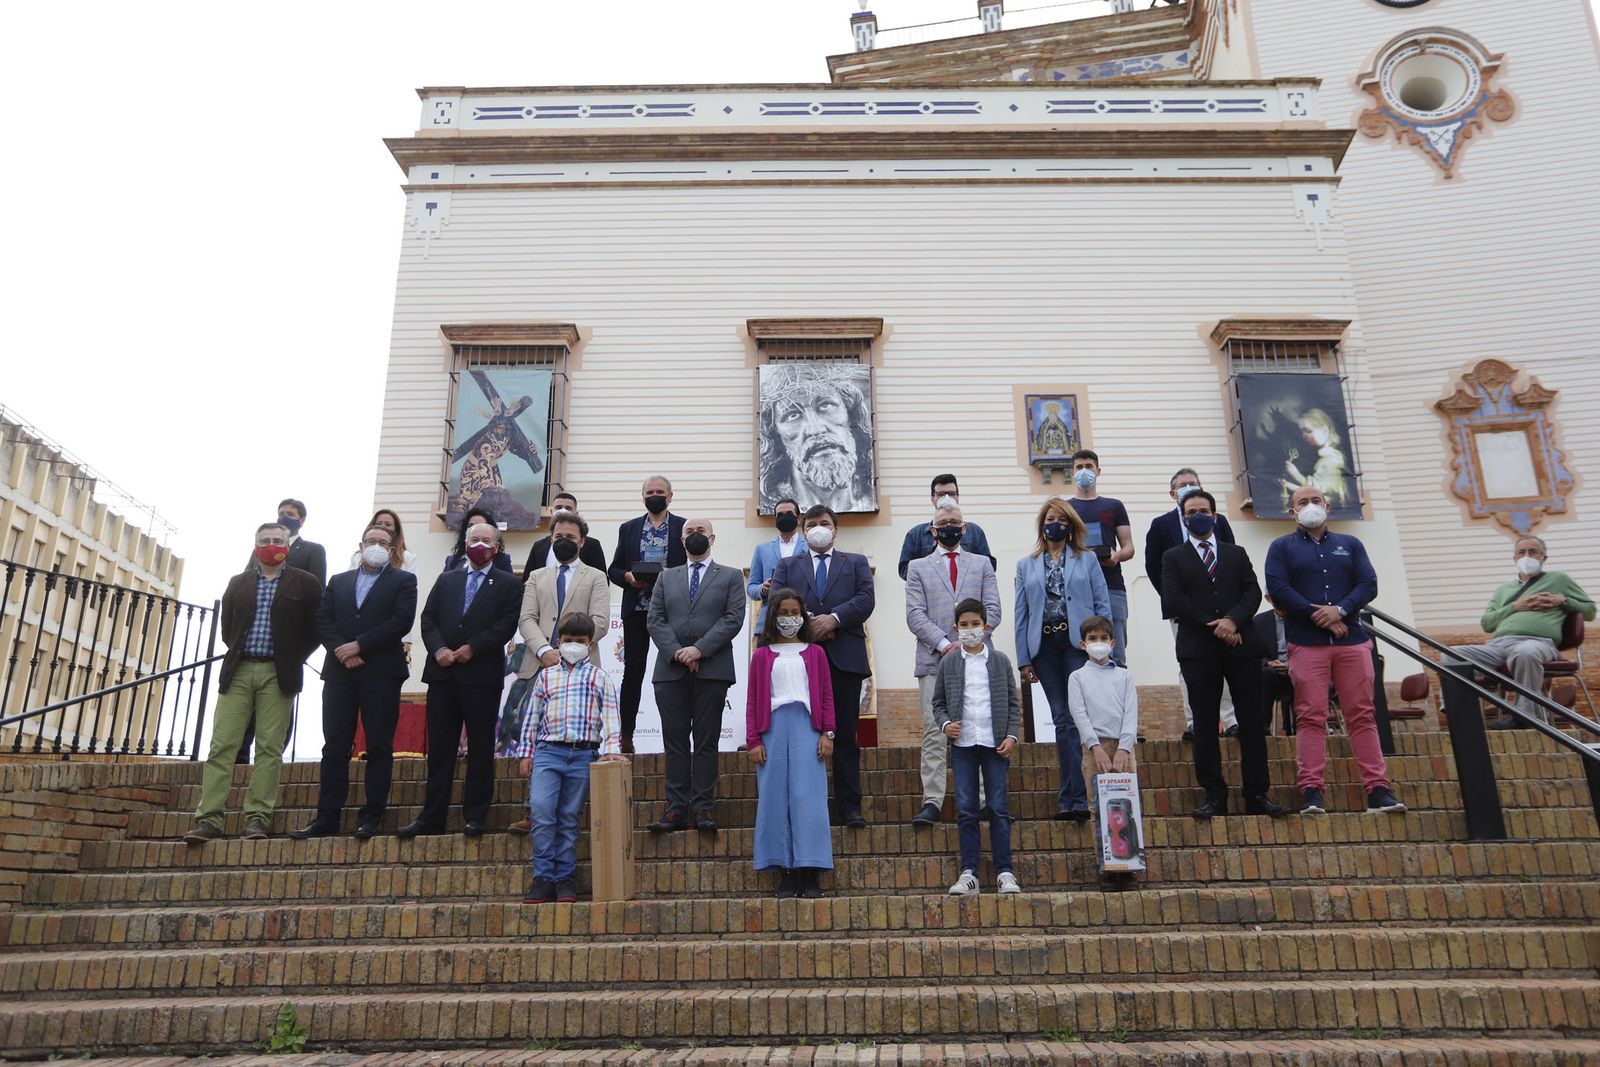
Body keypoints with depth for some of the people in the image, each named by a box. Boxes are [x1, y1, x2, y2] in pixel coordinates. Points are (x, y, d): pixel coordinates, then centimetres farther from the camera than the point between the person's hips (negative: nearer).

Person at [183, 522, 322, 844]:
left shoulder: (305, 583, 6)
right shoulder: (238, 583, 16)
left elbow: (316, 628, 6)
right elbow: (227, 627, 21)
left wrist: (293, 660, 3)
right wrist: (236, 654, 12)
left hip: (278, 674, -3)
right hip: (238, 672, 3)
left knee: (269, 748, -5)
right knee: (221, 746, -4)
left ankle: (257, 818, -3)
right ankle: (208, 819, -4)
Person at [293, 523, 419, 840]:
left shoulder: (403, 581, 8)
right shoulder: (339, 581, 20)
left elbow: (401, 621, -6)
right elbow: (322, 620, 8)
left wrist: (359, 645, -11)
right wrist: (341, 651, -9)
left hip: (381, 671, -3)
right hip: (339, 671, 4)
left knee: (379, 747, -3)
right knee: (335, 746, 4)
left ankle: (371, 815, 1)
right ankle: (327, 817, 7)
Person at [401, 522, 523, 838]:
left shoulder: (508, 584, 6)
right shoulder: (446, 580, 18)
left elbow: (507, 625, -6)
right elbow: (428, 618, 10)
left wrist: (472, 648, -12)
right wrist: (438, 649, -7)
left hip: (482, 674, -3)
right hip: (443, 673, 4)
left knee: (480, 749, 1)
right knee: (439, 747, 6)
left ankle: (475, 817, 7)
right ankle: (431, 817, 10)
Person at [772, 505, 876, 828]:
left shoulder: (856, 563, 17)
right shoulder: (787, 565, 19)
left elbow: (866, 599, 1)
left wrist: (834, 618, -13)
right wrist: (807, 621, -12)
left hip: (844, 657, 0)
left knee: (846, 736, 0)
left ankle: (849, 806, 5)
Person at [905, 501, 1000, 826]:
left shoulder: (982, 564, 17)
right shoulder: (918, 567, 14)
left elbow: (992, 611, 7)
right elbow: (915, 615, 3)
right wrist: (944, 645, -10)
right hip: (933, 661, -1)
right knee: (934, 733, -6)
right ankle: (932, 802, -6)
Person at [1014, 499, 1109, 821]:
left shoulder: (1087, 560, 12)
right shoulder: (1026, 566, 16)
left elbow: (1103, 605, 7)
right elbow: (1021, 616, 11)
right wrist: (1024, 660, 4)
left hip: (1079, 643, -2)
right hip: (1045, 647, 2)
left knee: (1076, 719, -11)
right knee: (1061, 720, 3)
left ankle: (1072, 798, -10)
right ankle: (1072, 798, 7)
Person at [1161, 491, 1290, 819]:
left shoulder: (1237, 554, 19)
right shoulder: (1173, 557, 11)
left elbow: (1253, 592, 7)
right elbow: (1173, 598, -2)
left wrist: (1233, 619, -12)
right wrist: (1213, 627, -10)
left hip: (1241, 644, 2)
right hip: (1198, 649, -2)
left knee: (1252, 721, 0)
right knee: (1205, 724, -2)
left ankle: (1257, 795, 4)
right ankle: (1214, 796, 2)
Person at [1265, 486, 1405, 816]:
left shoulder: (1350, 545, 19)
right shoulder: (1282, 547, 11)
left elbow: (1368, 584, 6)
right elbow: (1278, 589, -3)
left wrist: (1341, 609, -12)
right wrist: (1318, 616, -11)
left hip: (1352, 640, 2)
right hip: (1306, 643, -2)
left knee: (1362, 715, 1)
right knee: (1311, 717, -5)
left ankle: (1378, 789, 3)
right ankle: (1311, 791, -5)